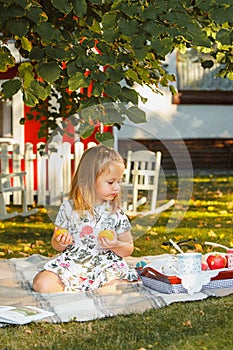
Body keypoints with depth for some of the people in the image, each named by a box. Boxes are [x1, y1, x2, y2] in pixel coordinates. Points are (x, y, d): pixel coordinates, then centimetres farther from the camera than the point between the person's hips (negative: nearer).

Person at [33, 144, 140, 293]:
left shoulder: (117, 213, 3)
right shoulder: (69, 208, 2)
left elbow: (129, 249, 10)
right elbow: (55, 244, 11)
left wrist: (115, 245, -12)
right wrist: (61, 243, -13)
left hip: (106, 267, 0)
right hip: (71, 264, 0)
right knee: (43, 284, -24)